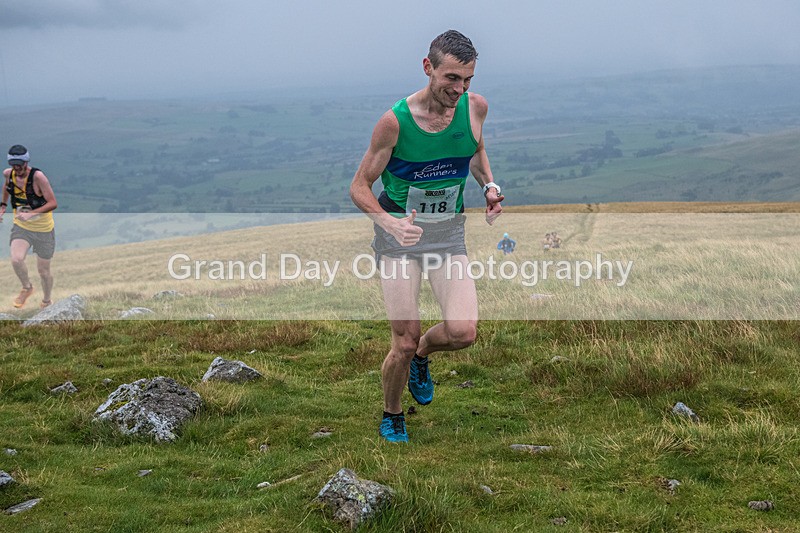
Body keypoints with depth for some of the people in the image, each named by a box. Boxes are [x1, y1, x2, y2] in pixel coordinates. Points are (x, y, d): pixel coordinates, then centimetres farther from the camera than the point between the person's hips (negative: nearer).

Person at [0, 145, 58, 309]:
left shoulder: (37, 176, -23)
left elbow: (53, 203, -26)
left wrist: (31, 214, -35)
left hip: (43, 229, -3)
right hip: (21, 226, 3)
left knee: (43, 271, 8)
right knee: (16, 260, -23)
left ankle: (46, 302, 35)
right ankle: (27, 288, 7)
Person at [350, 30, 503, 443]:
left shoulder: (475, 107, -5)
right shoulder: (394, 121, -17)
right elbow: (359, 187, -8)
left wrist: (489, 185, 0)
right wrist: (391, 224, -26)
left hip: (448, 234, 3)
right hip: (398, 233, -3)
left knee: (463, 332, -15)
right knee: (404, 342, -5)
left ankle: (422, 355, 22)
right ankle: (392, 417, 25)